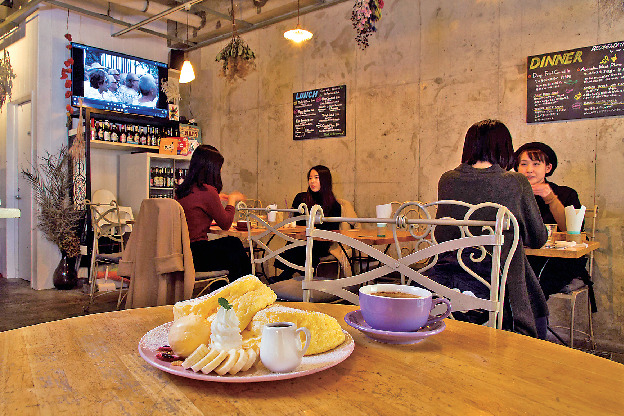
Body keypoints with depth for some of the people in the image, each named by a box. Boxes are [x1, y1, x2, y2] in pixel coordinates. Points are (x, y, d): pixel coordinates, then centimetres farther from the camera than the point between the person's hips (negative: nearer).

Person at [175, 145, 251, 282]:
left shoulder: (181, 190, 6)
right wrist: (232, 200, 9)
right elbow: (226, 224, -6)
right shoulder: (207, 191, -17)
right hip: (196, 257, -8)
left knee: (233, 243, 23)